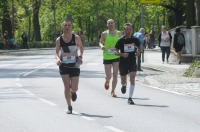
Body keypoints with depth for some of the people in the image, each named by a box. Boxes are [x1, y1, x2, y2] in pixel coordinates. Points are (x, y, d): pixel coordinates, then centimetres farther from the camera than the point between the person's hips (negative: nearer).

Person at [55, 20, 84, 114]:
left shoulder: (76, 38, -5)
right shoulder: (59, 40, -2)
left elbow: (81, 47, 11)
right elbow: (57, 52, 7)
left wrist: (80, 56, -6)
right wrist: (57, 59, -14)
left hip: (74, 65, 0)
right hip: (63, 66, 0)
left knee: (74, 88, -3)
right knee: (67, 87, -4)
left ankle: (73, 92, 36)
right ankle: (69, 107, 9)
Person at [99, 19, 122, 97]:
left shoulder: (119, 33, 5)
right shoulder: (104, 34, -1)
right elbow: (100, 42, 4)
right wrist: (102, 46, -18)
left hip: (116, 56, 2)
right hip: (107, 57, -2)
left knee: (115, 75, -3)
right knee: (108, 76, -3)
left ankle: (113, 91, 11)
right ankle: (107, 81, 34)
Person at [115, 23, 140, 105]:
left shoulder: (135, 40, -1)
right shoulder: (121, 40, -7)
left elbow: (139, 48, 16)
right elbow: (116, 52, -3)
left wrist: (138, 52, -7)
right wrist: (122, 54, -22)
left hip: (132, 62, 0)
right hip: (123, 63, 0)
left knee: (132, 78, -17)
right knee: (123, 81, 11)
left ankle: (130, 98, -12)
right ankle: (124, 85, 51)